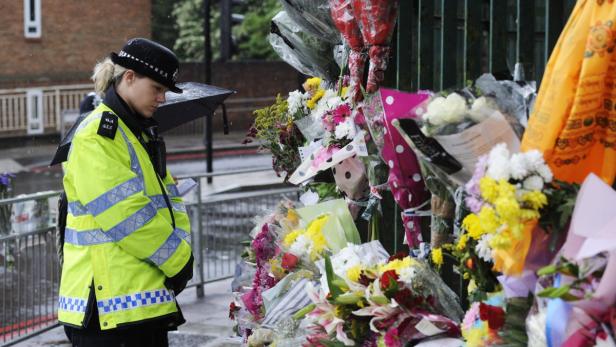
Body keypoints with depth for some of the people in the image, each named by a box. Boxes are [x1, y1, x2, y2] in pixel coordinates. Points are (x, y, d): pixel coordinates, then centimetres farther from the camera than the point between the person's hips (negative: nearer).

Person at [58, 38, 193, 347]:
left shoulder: (142, 133, 19)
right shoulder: (97, 135, -13)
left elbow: (169, 200, 16)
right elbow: (126, 217, -20)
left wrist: (181, 255, -3)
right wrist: (179, 260, -11)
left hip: (146, 296, 10)